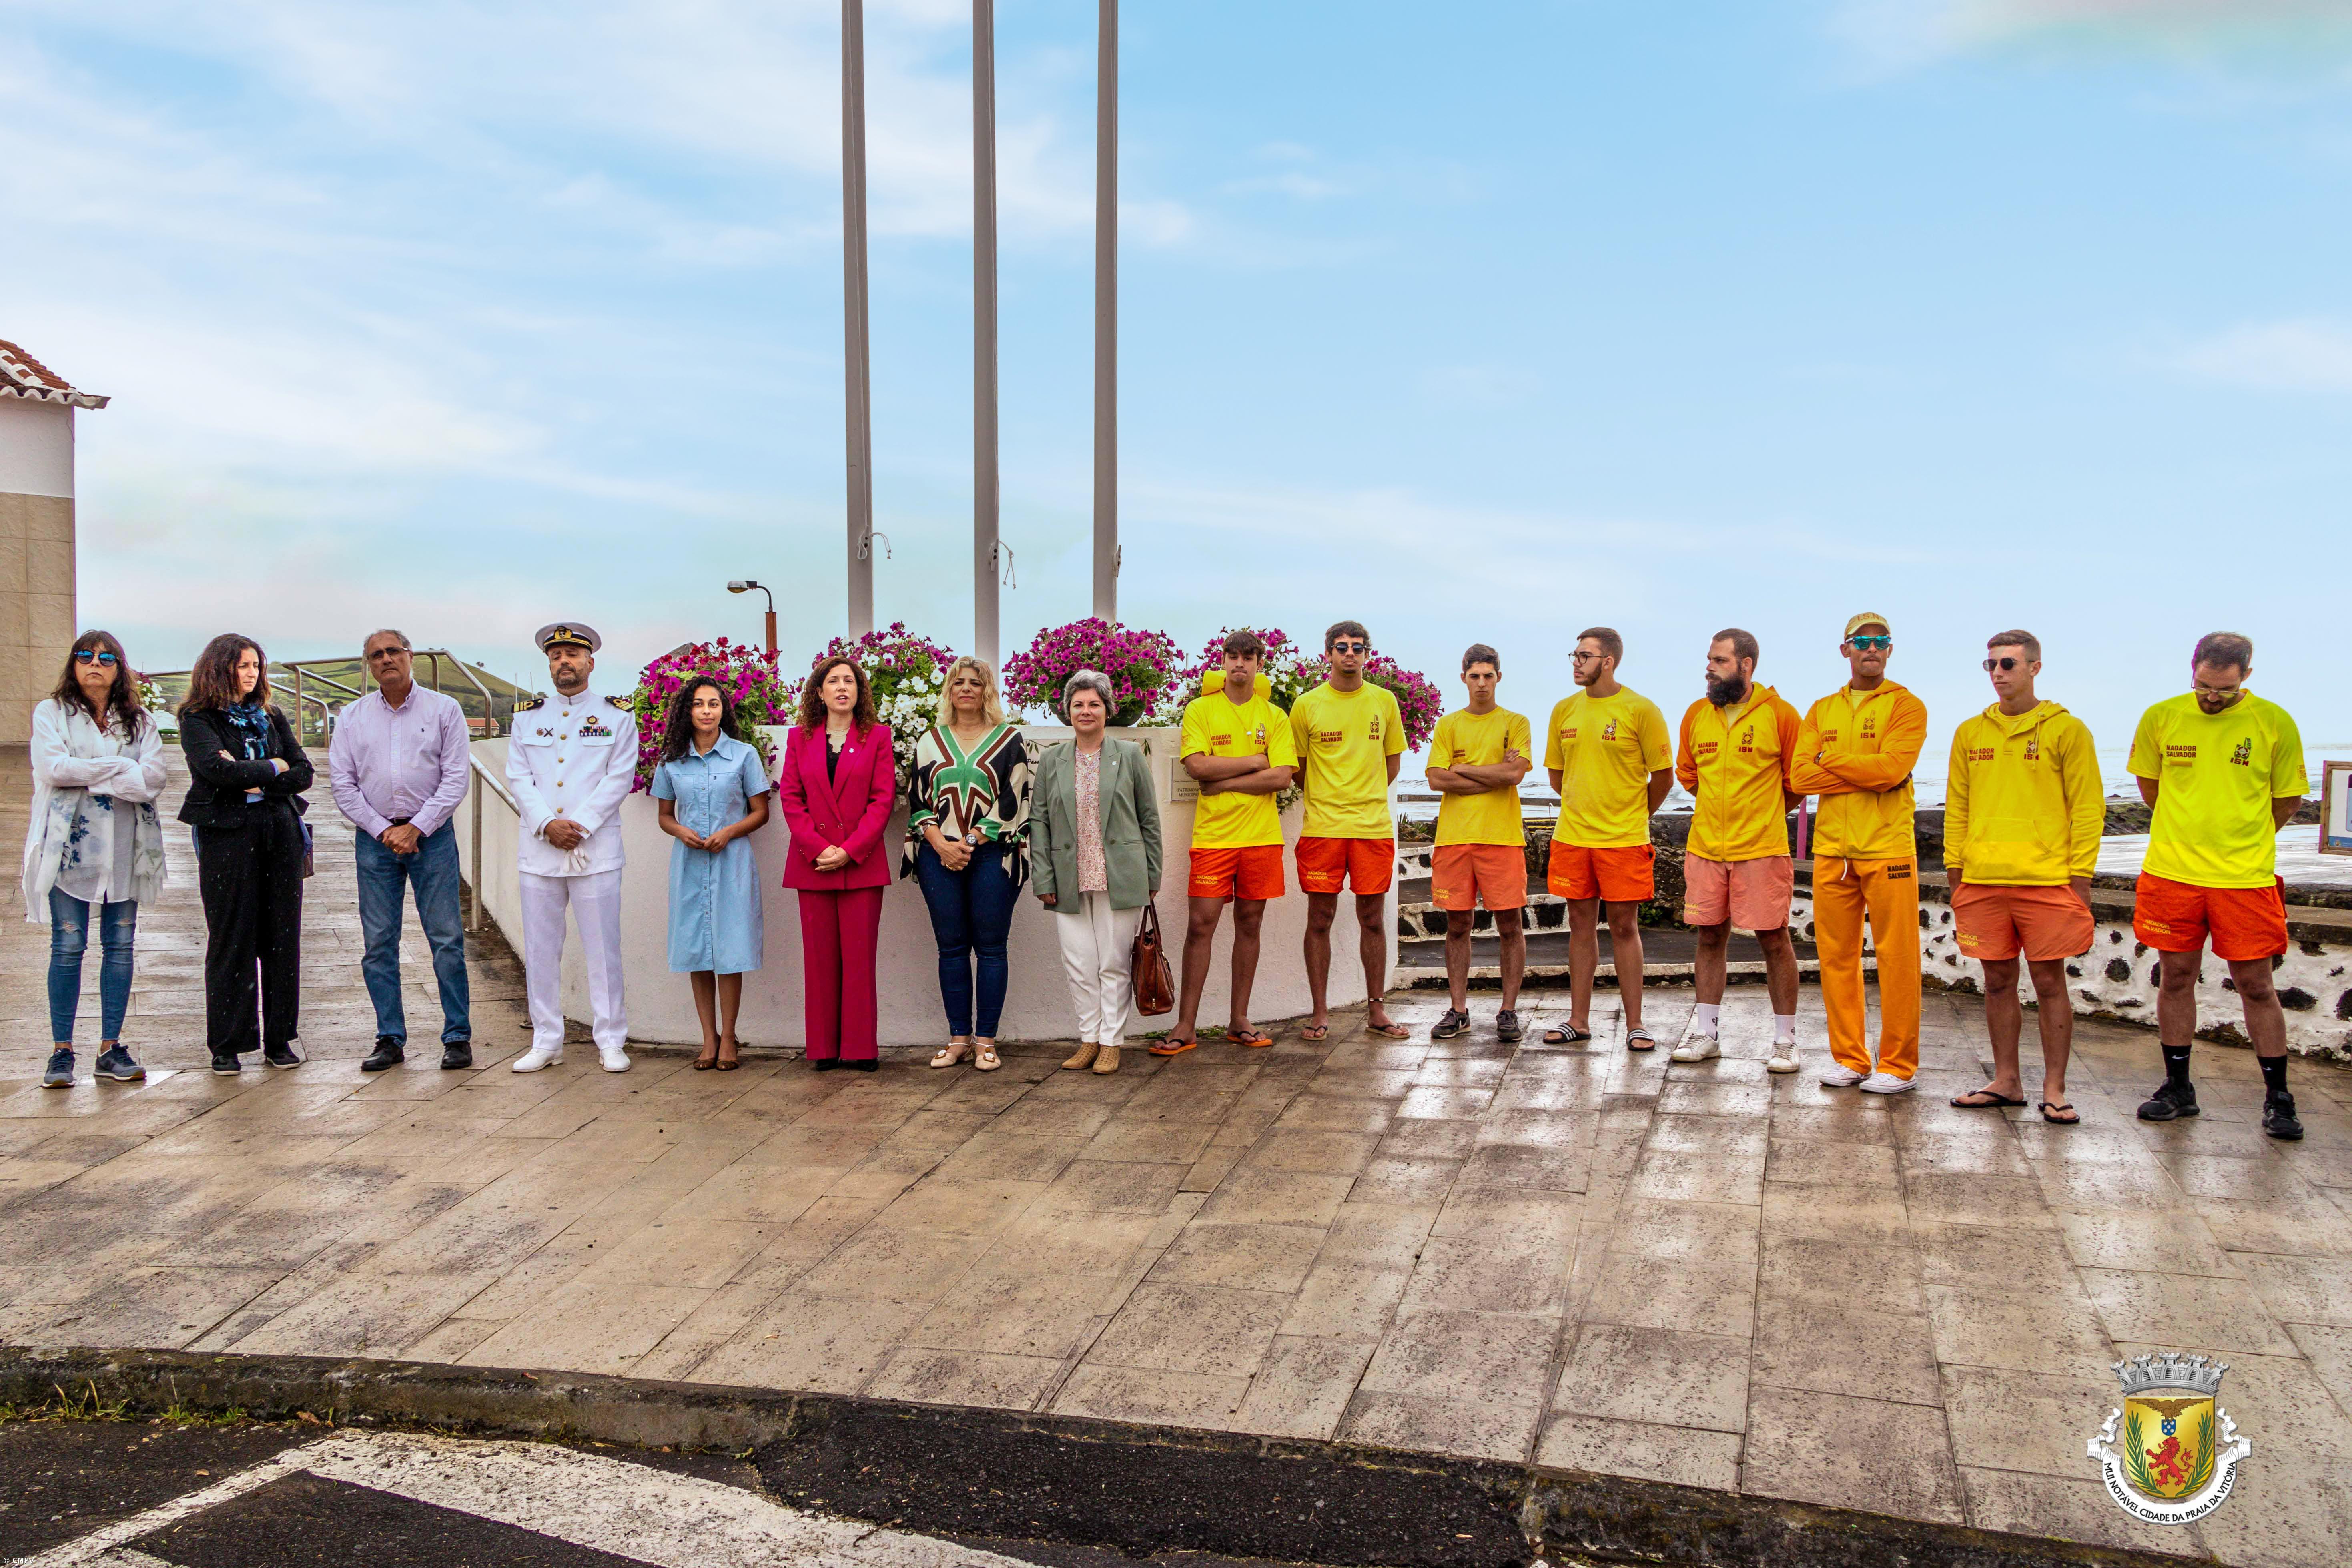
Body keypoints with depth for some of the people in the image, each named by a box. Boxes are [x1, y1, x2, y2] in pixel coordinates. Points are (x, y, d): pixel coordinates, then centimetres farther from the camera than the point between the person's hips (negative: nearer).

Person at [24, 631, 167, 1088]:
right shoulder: (51, 713, 6)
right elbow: (54, 769, -11)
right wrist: (121, 768, -9)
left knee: (120, 945, 3)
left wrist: (86, 774, -13)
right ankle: (62, 1050, 5)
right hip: (71, 844, -2)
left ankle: (111, 1048, 10)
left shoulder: (140, 721, 12)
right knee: (68, 947, -2)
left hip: (124, 848, 2)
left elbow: (153, 778, -4)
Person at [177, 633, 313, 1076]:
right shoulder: (197, 719, 3)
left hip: (281, 831, 4)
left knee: (282, 937, 3)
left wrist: (252, 781, -7)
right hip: (227, 835, -4)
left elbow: (304, 772, 6)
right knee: (230, 941, -1)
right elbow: (215, 769, -15)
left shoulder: (271, 717, 16)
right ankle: (227, 1046, 6)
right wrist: (272, 768, -4)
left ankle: (280, 1040, 10)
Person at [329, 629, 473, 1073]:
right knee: (379, 943, 3)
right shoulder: (353, 717, 10)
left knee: (447, 938, -4)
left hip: (432, 835, -2)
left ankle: (457, 1037, 3)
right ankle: (390, 1040, 10)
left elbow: (456, 777, -2)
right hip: (374, 837, 3)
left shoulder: (444, 709, 3)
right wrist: (383, 830, -5)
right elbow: (342, 783, 6)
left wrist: (416, 828, -9)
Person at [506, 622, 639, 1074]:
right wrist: (547, 825, -9)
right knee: (540, 951, 5)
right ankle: (546, 1042, 14)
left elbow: (620, 778, -2)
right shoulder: (528, 716, 14)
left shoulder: (617, 715, 6)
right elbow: (518, 777, 6)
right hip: (539, 850, 3)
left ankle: (611, 1042, 8)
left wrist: (580, 825, -12)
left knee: (603, 948, -1)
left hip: (596, 848, -3)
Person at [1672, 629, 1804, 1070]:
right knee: (1710, 937, 10)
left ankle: (1785, 1040, 9)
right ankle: (1706, 1032, 19)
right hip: (1705, 848, 4)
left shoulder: (1780, 715, -6)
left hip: (1762, 850, -4)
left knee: (1774, 939, 0)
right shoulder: (1696, 714, 7)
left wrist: (1761, 817, 6)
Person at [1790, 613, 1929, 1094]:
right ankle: (1848, 1058, 17)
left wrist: (1830, 760, -5)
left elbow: (1893, 767, -16)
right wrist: (1865, 773, -10)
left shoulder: (1906, 706, 2)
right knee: (1836, 957, 7)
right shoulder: (1822, 710, 14)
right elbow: (1800, 776, 1)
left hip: (1888, 850, -4)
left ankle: (1897, 1064, 6)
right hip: (1831, 850, 4)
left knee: (1897, 959, -2)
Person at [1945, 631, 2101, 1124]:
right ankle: (2006, 1082, 19)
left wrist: (2080, 876, -7)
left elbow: (2087, 807, -1)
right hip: (1983, 881, 4)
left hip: (2046, 880, -4)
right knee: (1998, 981, 9)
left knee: (2049, 982, 0)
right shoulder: (1970, 733, 11)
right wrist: (1954, 870, 9)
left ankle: (2055, 1090, 8)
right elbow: (1957, 807, 14)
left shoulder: (2066, 730, 0)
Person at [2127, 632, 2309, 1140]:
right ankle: (2177, 1088, 19)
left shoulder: (2274, 723, -3)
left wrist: (2242, 843, 13)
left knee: (2256, 985, 3)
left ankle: (2278, 1097, 13)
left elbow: (2287, 802, 8)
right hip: (2172, 873, 2)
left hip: (2245, 879, -2)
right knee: (2176, 977, 8)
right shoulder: (2161, 718, 1)